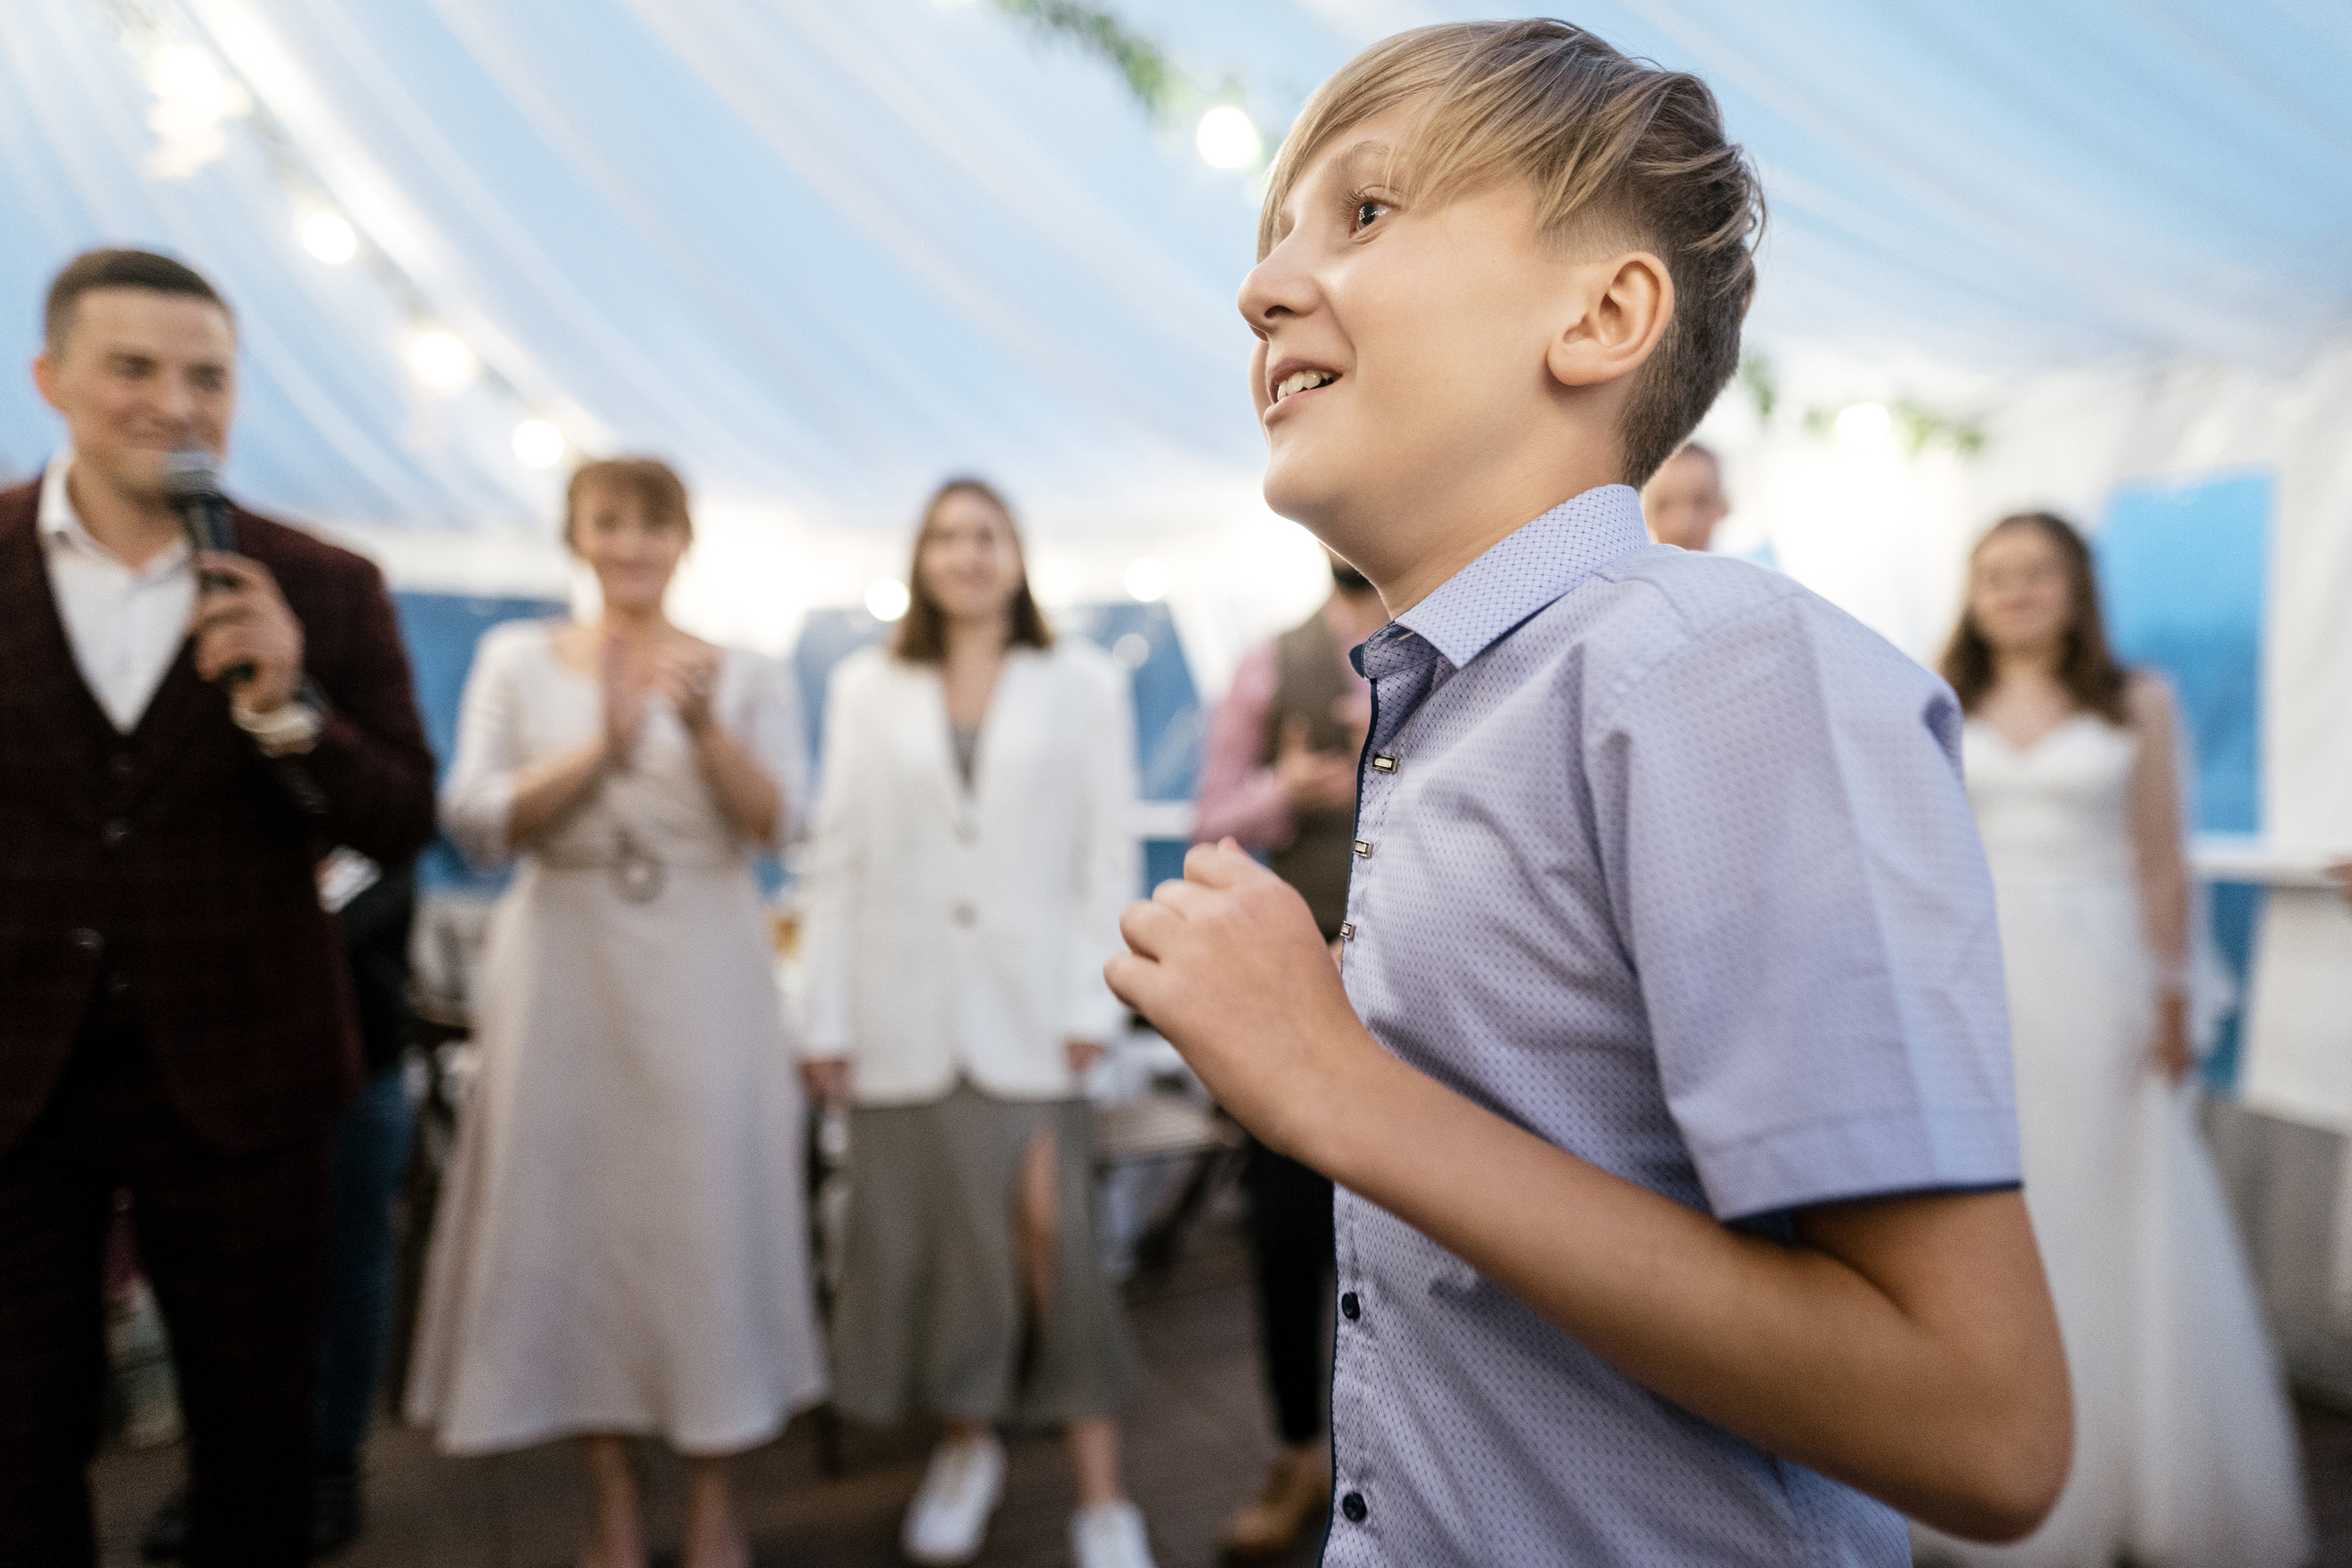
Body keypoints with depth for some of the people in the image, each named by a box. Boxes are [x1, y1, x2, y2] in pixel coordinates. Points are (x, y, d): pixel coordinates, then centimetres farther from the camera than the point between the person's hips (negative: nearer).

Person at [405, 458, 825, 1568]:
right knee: (575, 1206, 3)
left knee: (706, 1205, -1)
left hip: (703, 975, -1)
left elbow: (773, 823, -6)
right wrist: (600, 747, -18)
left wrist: (705, 728, -22)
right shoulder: (517, 658, 7)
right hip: (565, 967, 1)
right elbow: (473, 821, -3)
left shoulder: (745, 673, 6)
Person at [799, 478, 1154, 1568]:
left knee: (1051, 1233, -7)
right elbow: (836, 857, 6)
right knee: (929, 1231, 6)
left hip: (1029, 1013, -2)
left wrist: (1092, 1005, -4)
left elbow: (1109, 855, 3)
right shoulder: (864, 688, 10)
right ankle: (966, 1445, 29)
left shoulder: (1084, 685, 6)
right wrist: (826, 1018, 2)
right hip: (906, 1015, 2)